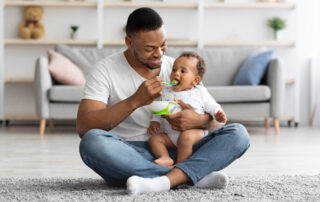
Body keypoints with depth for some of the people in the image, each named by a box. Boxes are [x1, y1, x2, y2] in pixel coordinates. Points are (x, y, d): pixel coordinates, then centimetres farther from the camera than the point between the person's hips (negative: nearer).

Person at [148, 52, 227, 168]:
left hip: (194, 131, -5)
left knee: (186, 137, -35)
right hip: (170, 135, 5)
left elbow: (212, 107, 6)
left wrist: (219, 115, -15)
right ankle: (165, 158, -32)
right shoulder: (166, 92, 11)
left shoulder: (200, 93, 2)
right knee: (154, 139, -12)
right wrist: (155, 122, 5)